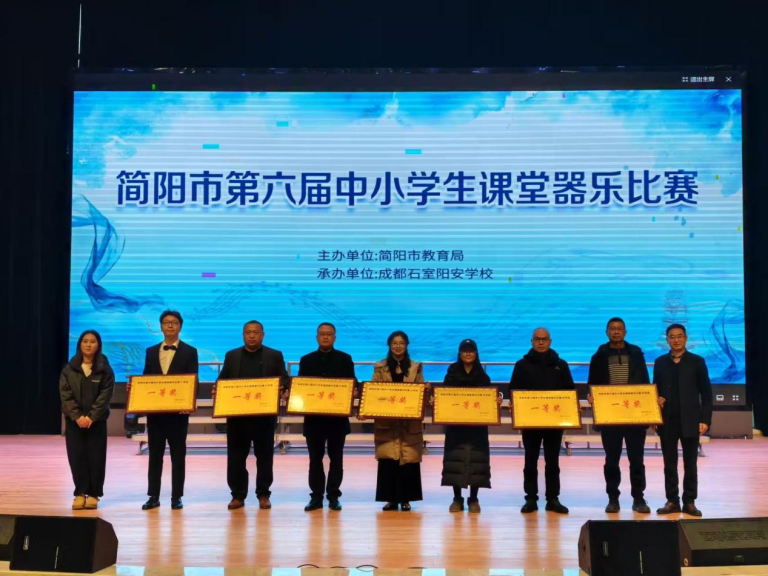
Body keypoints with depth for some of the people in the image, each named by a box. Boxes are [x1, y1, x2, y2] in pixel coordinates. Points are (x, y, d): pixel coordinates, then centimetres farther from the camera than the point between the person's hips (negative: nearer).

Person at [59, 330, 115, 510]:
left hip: (96, 420, -1)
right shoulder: (69, 369, 4)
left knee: (95, 457, -1)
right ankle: (80, 493, 9)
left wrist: (91, 417, -15)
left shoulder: (105, 369, 0)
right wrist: (77, 416, -14)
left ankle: (93, 494, 8)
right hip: (74, 420, 1)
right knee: (76, 457, 0)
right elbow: (66, 395, -2)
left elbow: (105, 396, -6)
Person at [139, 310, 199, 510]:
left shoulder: (190, 352, 2)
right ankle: (153, 496, 12)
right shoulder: (151, 351, 12)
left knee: (178, 454, 3)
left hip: (178, 410, -3)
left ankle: (177, 497, 9)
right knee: (155, 454, 6)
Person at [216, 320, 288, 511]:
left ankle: (263, 495, 13)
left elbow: (284, 380, 2)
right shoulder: (231, 356, 11)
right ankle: (238, 495, 11)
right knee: (236, 456, 3)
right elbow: (222, 380, 11)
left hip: (264, 414, -1)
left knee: (264, 456, 4)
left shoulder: (275, 356, 5)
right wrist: (217, 389, -9)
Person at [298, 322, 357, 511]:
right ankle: (316, 496, 11)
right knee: (315, 458, 5)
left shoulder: (345, 359, 5)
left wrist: (353, 392, -21)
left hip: (337, 416, -1)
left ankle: (333, 496, 12)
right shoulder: (307, 360, 9)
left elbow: (352, 383, 0)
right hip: (314, 416, 1)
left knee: (336, 458, 5)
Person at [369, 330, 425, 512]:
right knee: (387, 458, -3)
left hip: (410, 421, 0)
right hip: (386, 420, 0)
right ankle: (390, 498, 6)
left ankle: (405, 499, 8)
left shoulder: (416, 367, 9)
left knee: (408, 458, -1)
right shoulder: (380, 367, 8)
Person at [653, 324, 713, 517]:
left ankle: (689, 502, 11)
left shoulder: (697, 361, 1)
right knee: (669, 464, 6)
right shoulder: (660, 362, 8)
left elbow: (706, 393, 0)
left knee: (690, 464, 4)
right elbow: (655, 390, 9)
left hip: (690, 420, -2)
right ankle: (672, 501, 12)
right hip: (667, 420, 2)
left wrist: (705, 419, -8)